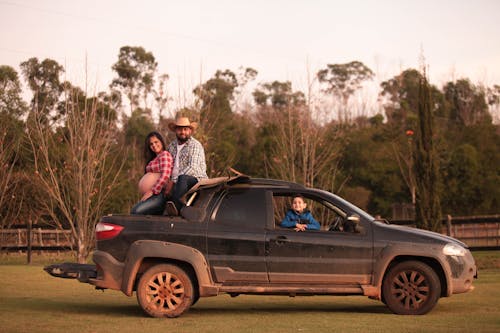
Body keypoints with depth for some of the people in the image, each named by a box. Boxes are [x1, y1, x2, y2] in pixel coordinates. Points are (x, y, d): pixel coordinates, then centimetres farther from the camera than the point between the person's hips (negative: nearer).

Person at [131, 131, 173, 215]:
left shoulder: (165, 154, -2)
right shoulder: (154, 159, 27)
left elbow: (165, 176, -15)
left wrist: (152, 192, -15)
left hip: (160, 195, -9)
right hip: (154, 195, 9)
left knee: (136, 211, -25)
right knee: (134, 211, -12)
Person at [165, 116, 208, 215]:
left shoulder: (195, 145, -4)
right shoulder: (171, 146, 17)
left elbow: (193, 168, -17)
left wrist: (174, 181, -22)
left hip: (197, 180, -7)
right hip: (178, 183, 7)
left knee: (183, 178, -39)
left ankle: (175, 206, -54)